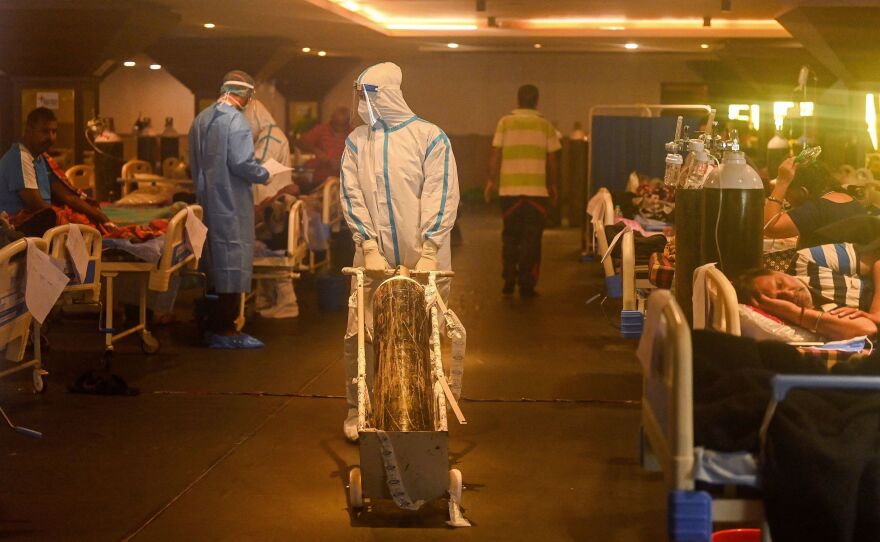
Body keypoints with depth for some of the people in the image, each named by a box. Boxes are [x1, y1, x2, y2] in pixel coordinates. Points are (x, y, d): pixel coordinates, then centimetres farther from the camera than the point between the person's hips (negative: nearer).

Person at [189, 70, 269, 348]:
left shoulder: (201, 119, 11)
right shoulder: (235, 121, -15)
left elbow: (194, 162, 16)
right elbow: (241, 163, -22)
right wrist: (264, 175, -5)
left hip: (207, 200, 9)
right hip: (231, 205, -9)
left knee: (215, 264, 15)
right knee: (233, 265, -2)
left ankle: (215, 327, 21)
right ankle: (225, 331, 0)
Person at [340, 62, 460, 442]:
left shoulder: (429, 137, -2)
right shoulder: (356, 141, 8)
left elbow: (441, 195, -7)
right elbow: (351, 195, 2)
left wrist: (429, 251, -15)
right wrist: (369, 248, -9)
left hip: (422, 258, -2)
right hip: (375, 258, 2)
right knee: (360, 334, -2)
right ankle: (357, 409, 10)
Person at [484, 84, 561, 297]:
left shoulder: (505, 122, 1)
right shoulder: (545, 126, 3)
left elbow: (496, 154, -1)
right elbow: (551, 160, 5)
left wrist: (492, 180, 8)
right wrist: (552, 185, 16)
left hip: (509, 189, 1)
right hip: (537, 190, -1)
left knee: (510, 235, 14)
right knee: (532, 238, 4)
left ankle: (509, 279, 10)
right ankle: (527, 285, 3)